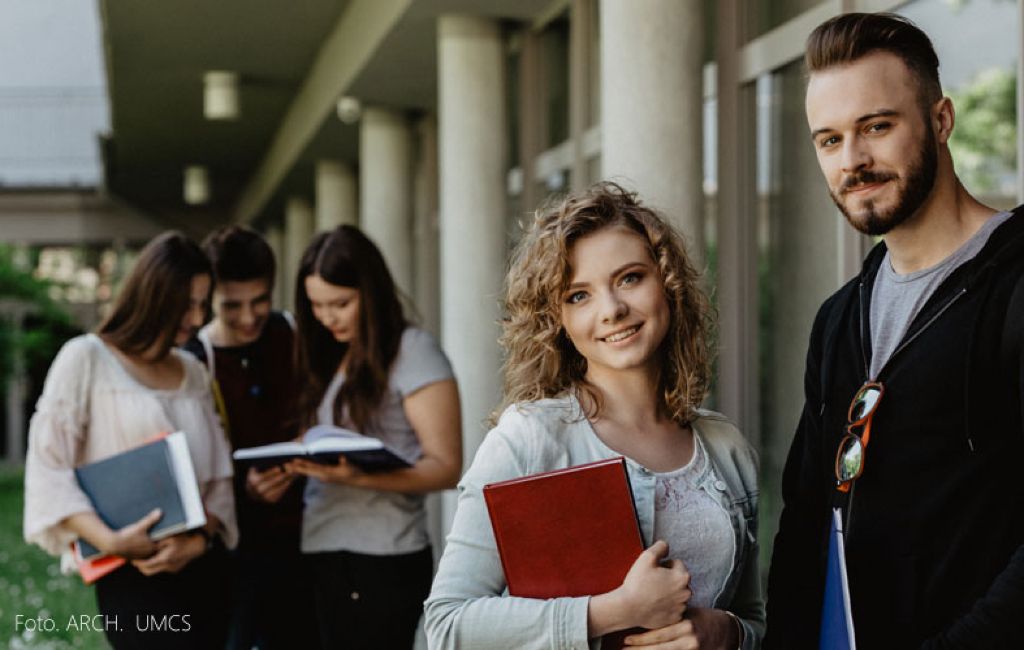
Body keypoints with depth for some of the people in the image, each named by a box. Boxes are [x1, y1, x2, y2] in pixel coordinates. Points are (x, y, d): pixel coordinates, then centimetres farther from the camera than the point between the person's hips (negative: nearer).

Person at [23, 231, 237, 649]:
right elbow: (48, 467, -8)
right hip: (132, 573, -6)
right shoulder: (86, 358, -1)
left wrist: (200, 538, -9)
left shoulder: (194, 373, 15)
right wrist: (108, 540, -20)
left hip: (203, 566, 6)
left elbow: (219, 475, 11)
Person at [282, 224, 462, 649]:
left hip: (385, 560, -6)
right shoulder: (325, 358, 14)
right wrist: (299, 462, -5)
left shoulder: (413, 352, -5)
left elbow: (446, 468, -10)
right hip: (323, 553, 6)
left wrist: (362, 476, -22)